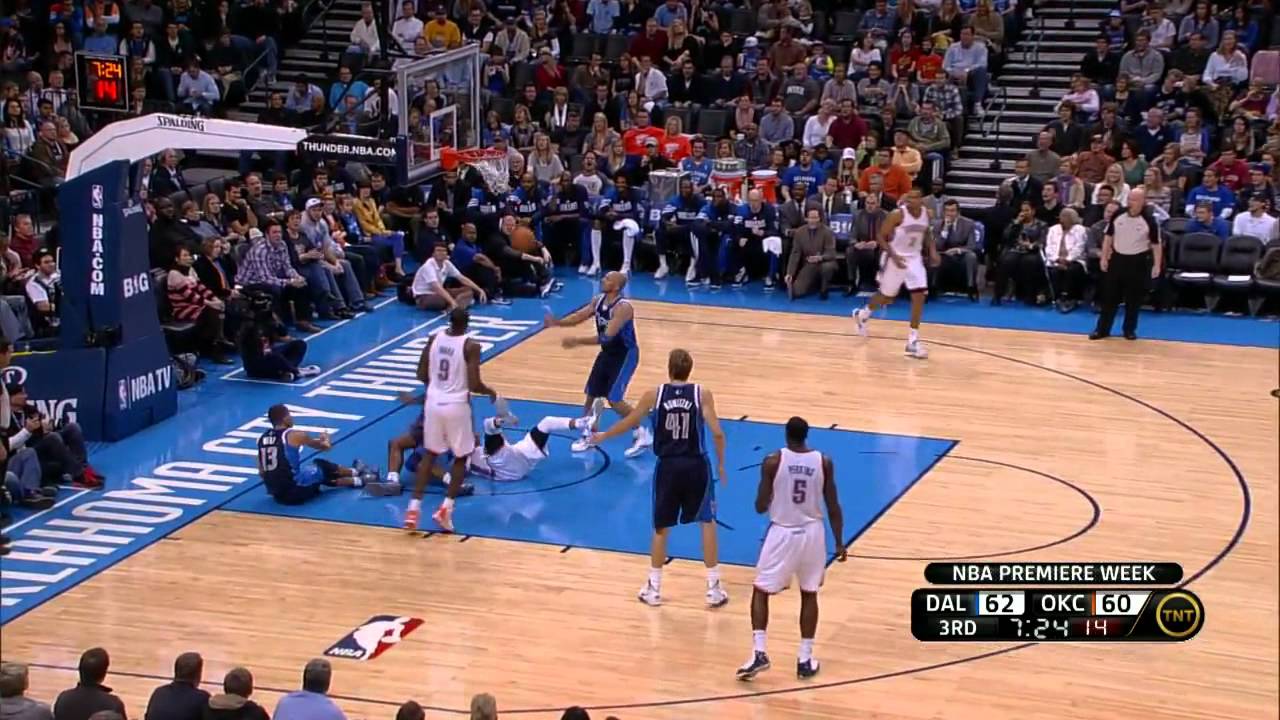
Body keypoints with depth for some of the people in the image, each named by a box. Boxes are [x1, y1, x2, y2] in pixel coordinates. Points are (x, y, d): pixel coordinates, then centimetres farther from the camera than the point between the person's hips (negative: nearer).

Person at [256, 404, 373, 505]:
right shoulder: (295, 436, -10)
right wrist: (325, 438, 30)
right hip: (296, 492, -6)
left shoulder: (262, 438, 7)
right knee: (322, 467, 22)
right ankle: (361, 479, 41)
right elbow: (326, 446, 5)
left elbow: (262, 472, 14)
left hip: (276, 495, 6)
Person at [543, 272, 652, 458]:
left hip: (625, 354, -8)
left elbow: (607, 336, -36)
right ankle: (588, 434, 28)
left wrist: (578, 341, -38)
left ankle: (643, 434, 2)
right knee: (591, 394, 11)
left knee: (614, 400, -13)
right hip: (608, 352, 8)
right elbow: (578, 317, 2)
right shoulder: (598, 300, -3)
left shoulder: (623, 308, -30)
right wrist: (557, 322, -17)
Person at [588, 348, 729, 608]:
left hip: (668, 466, 1)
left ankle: (653, 589, 20)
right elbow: (717, 434, -12)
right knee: (707, 523, 14)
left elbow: (629, 422, 10)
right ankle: (714, 588, 12)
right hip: (696, 465, -1)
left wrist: (602, 436, 28)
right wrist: (721, 463, 4)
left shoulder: (654, 395, -3)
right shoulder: (702, 394, -6)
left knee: (661, 528, 15)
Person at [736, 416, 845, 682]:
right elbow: (833, 507, -2)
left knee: (760, 591, 11)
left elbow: (761, 507, -8)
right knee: (809, 594, 17)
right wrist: (839, 542, 8)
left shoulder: (773, 461, -11)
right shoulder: (824, 462, -5)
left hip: (782, 533, -2)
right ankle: (805, 659, 15)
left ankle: (759, 652, -3)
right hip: (812, 533, 2)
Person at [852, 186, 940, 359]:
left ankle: (913, 341, -4)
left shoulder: (926, 214, -4)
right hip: (895, 258, -4)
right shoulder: (897, 215, -22)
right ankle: (862, 314, 43)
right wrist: (893, 255, -28)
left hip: (914, 258, 4)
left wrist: (932, 251, 2)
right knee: (887, 296, 11)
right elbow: (881, 237, -16)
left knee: (919, 296, -9)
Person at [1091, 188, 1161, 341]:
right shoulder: (1118, 215, -3)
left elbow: (1156, 243, -4)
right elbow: (1108, 236, 6)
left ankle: (1130, 330, 18)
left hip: (1138, 261, -2)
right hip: (1117, 258, 2)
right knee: (1109, 295, 4)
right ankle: (1102, 329, 11)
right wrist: (1104, 258, 3)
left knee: (1134, 298, 5)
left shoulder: (1149, 220, -11)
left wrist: (1157, 265, -7)